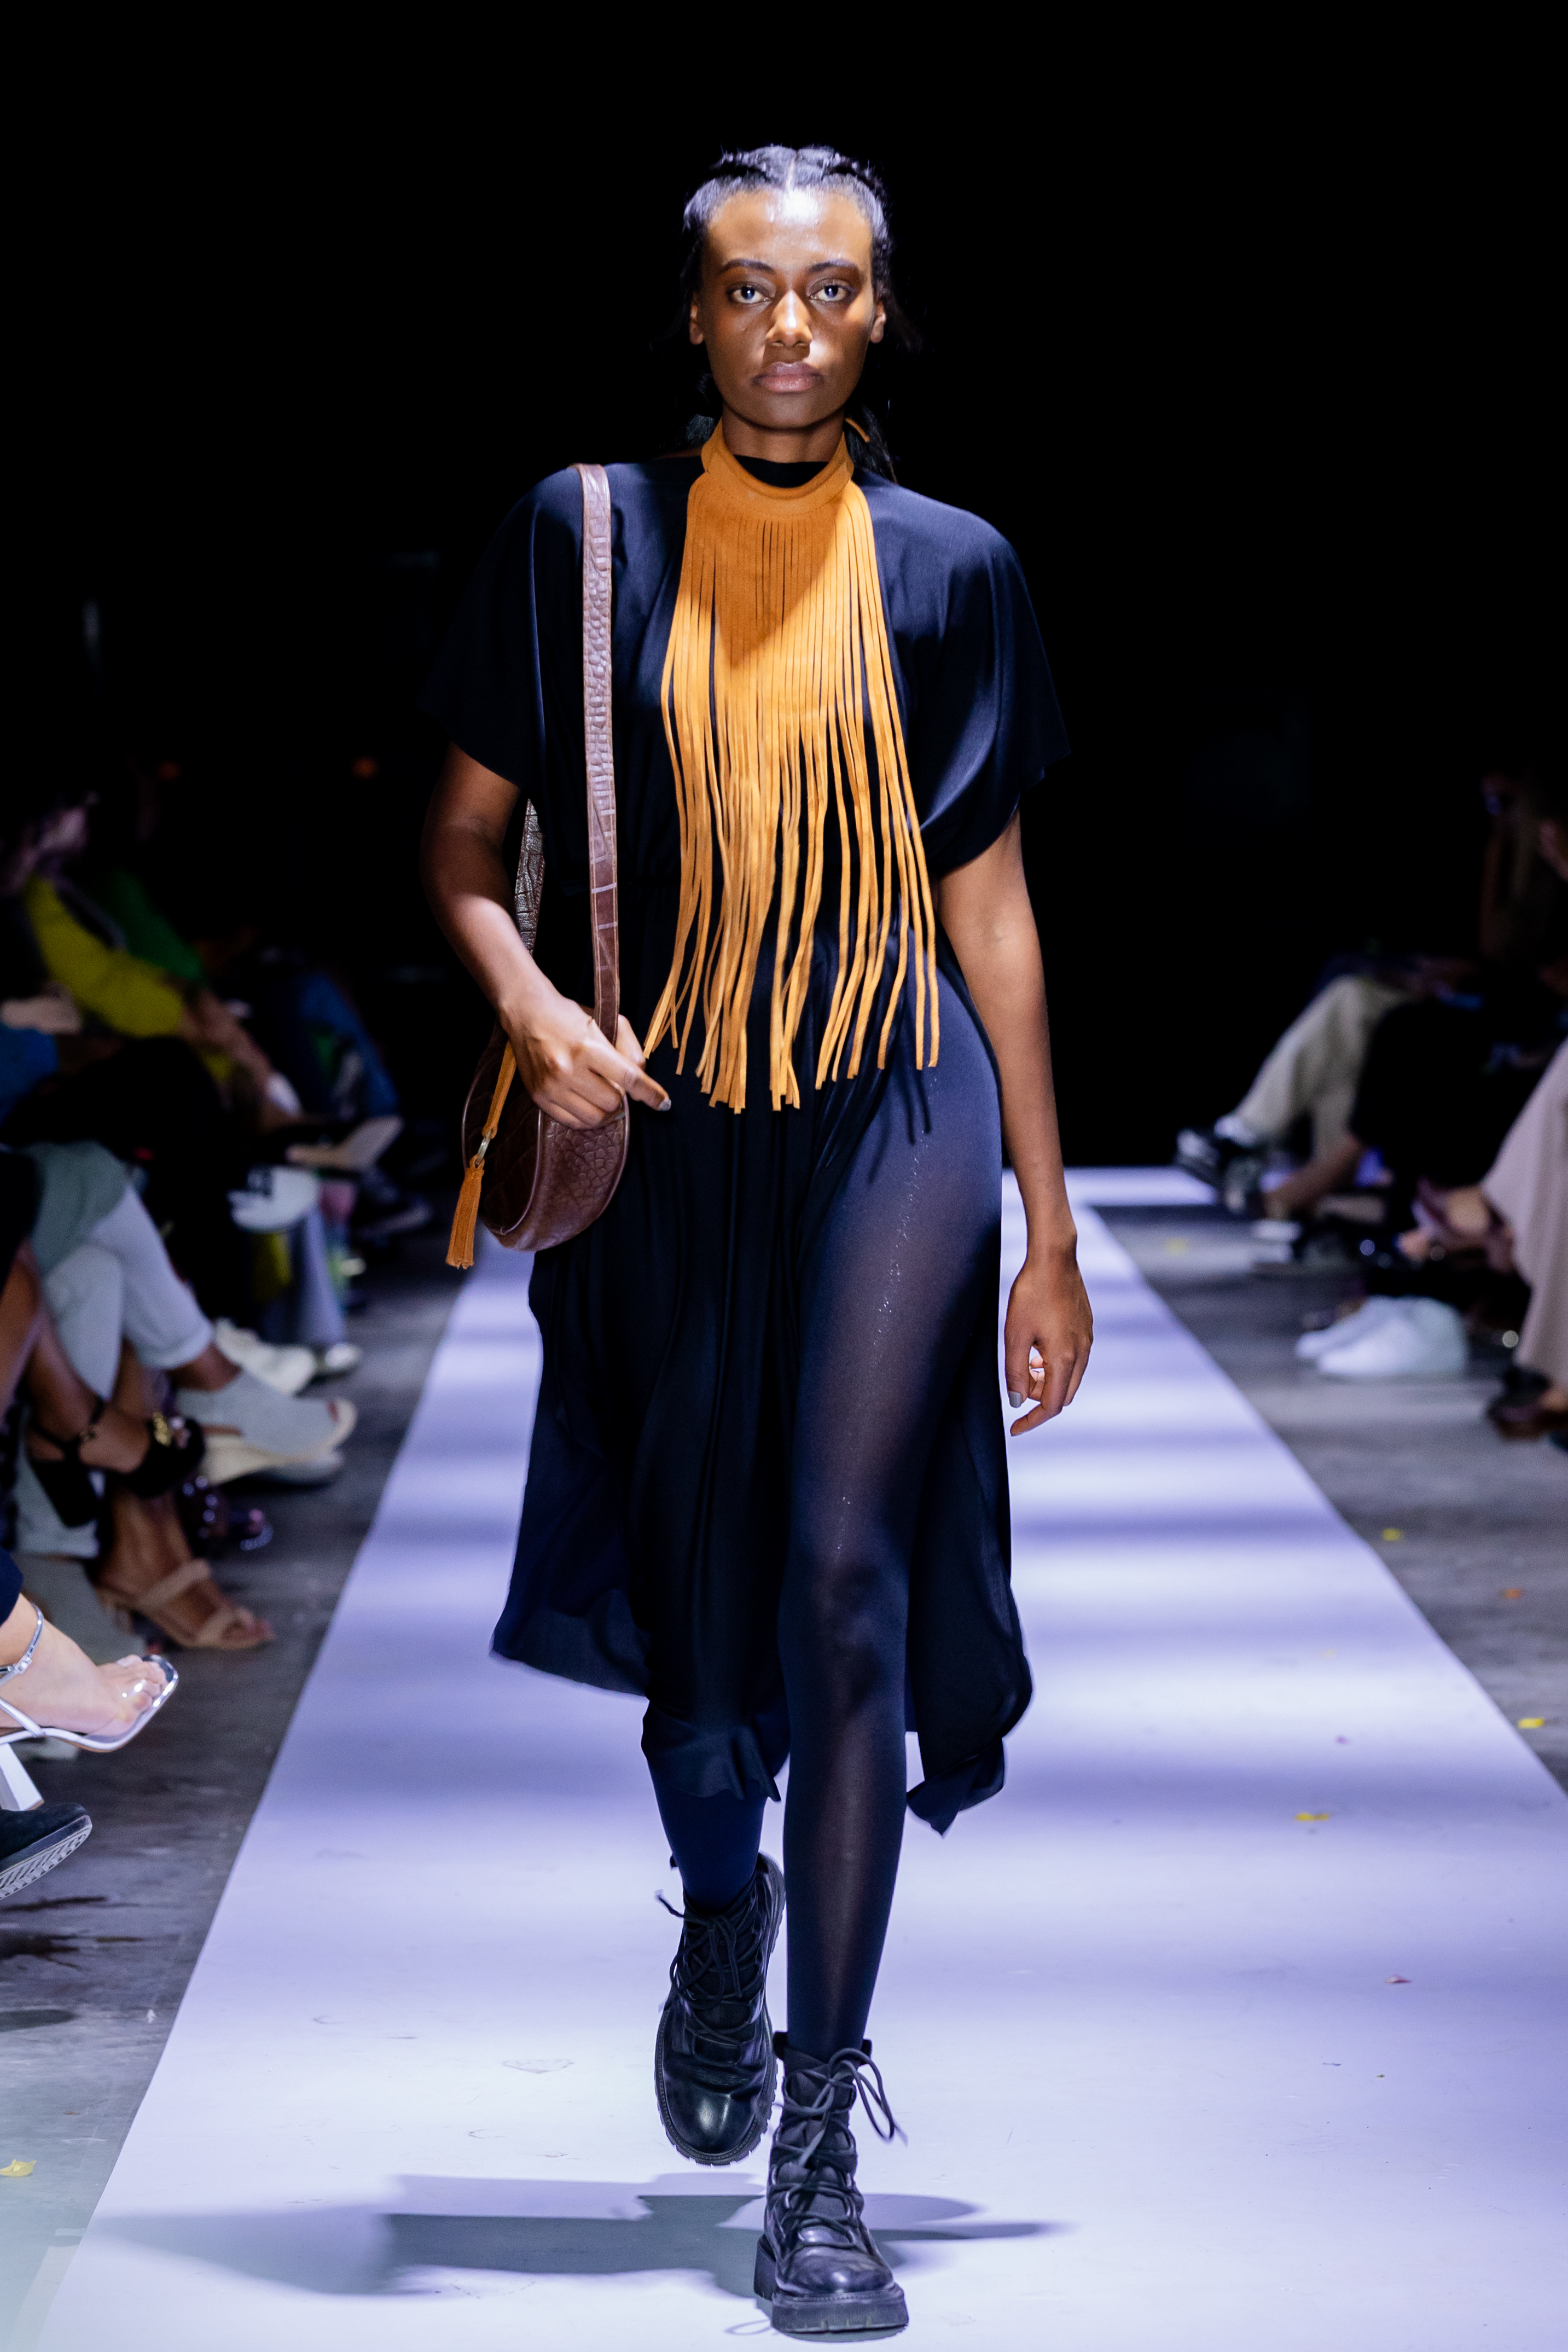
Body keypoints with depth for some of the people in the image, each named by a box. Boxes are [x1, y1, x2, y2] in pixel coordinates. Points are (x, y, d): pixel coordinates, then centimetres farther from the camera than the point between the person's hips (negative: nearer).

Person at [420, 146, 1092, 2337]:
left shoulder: (950, 570, 5)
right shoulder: (583, 537, 3)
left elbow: (988, 899, 8)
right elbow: (464, 839, 6)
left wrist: (1050, 1228, 8)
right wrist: (531, 1006, -16)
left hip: (895, 1114, -1)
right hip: (664, 1132, 1)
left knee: (849, 1577, -14)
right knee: (691, 1608, 11)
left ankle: (818, 2157, -8)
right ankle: (723, 1906, 46)